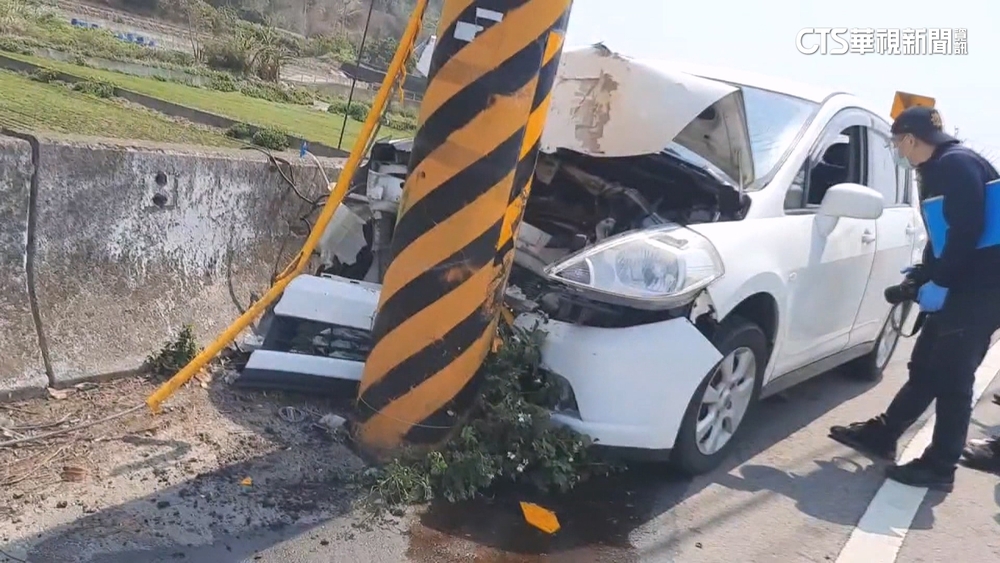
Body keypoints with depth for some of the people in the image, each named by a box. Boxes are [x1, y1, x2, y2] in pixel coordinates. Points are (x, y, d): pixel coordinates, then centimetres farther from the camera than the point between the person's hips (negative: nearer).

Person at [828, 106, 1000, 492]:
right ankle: (882, 434, 25)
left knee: (952, 379, -3)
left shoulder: (956, 164, -15)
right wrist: (927, 273, 18)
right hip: (962, 286, 10)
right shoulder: (941, 168, 16)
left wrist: (940, 282, -21)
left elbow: (968, 229, -24)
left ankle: (939, 467, 6)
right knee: (925, 368, 16)